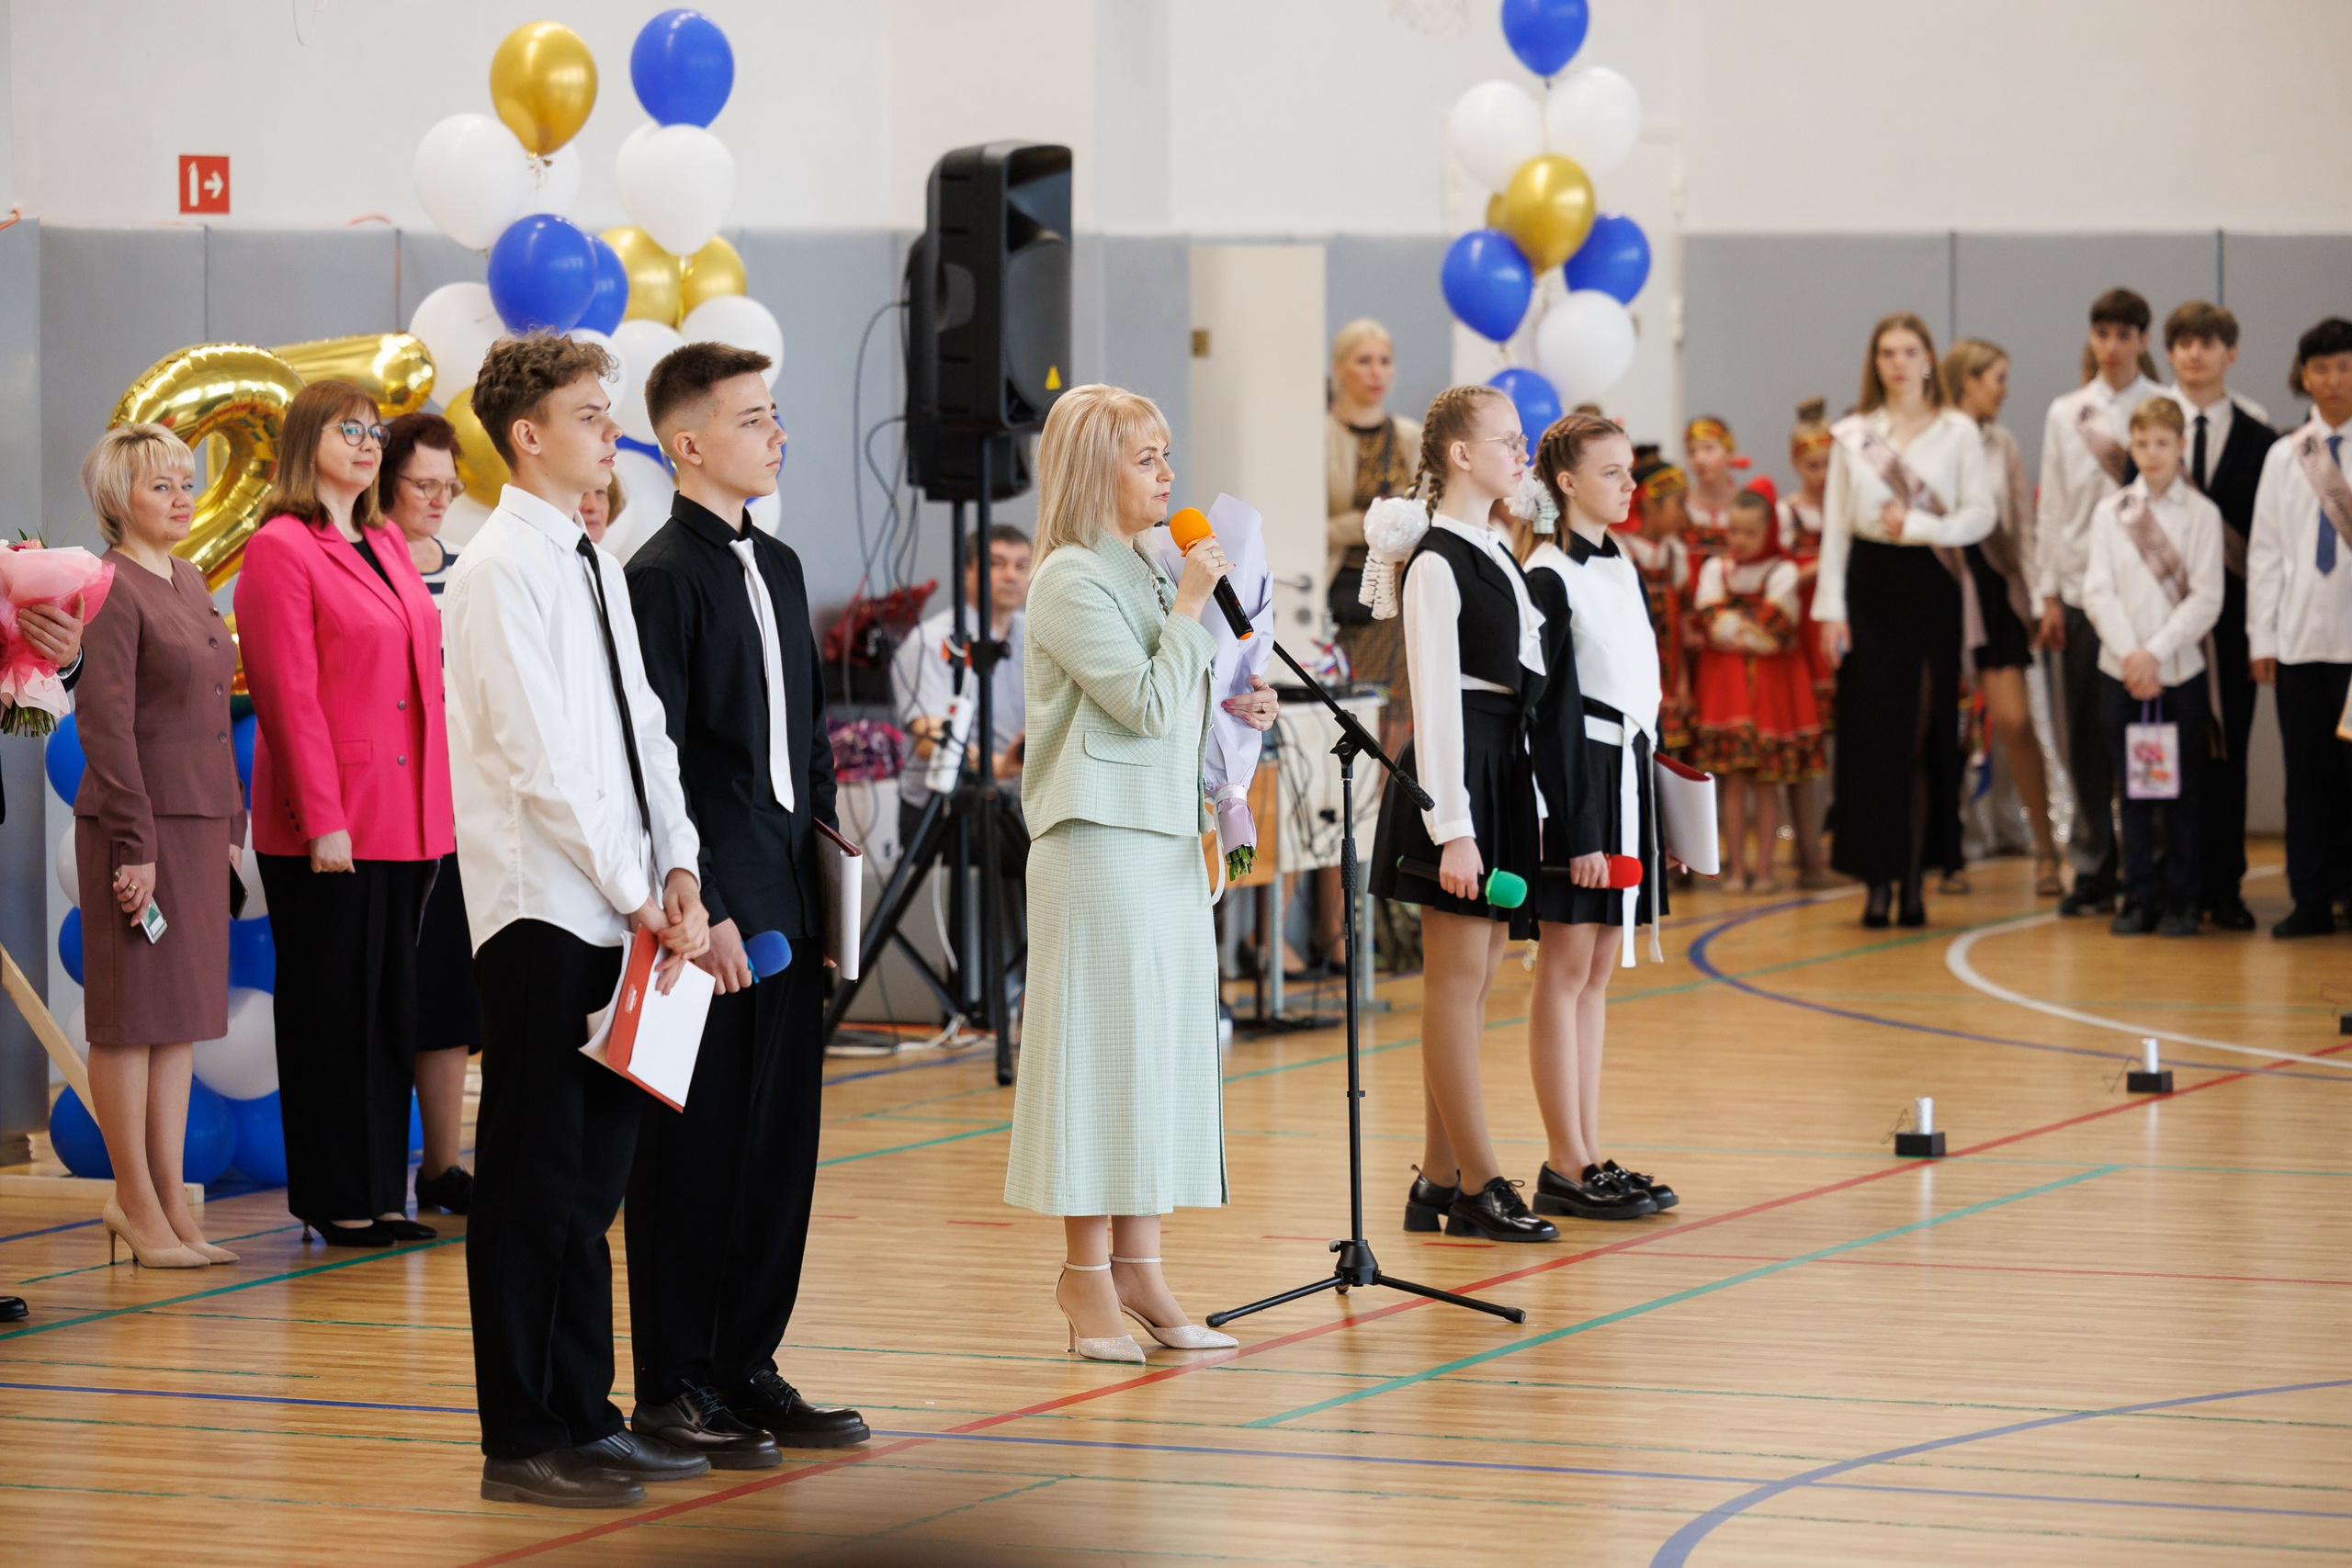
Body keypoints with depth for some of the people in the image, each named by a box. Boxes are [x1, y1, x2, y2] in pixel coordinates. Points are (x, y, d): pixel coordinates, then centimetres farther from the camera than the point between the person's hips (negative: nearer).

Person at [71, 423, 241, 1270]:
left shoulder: (190, 584, 14)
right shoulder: (111, 591, -11)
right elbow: (105, 724, -16)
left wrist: (230, 823, 15)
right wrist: (132, 843, -18)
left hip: (200, 819, 8)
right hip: (138, 821, -8)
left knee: (184, 1015, 9)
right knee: (133, 1013, -2)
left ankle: (171, 1201, 13)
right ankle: (136, 1200, 4)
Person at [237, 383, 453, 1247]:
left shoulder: (388, 546, 16)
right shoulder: (279, 550, -8)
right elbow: (290, 697, -13)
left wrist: (440, 807, 12)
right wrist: (321, 820, -17)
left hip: (409, 818, 7)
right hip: (330, 827, -7)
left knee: (395, 1006, 9)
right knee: (332, 1009, 0)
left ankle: (382, 1193, 15)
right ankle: (336, 1200, 7)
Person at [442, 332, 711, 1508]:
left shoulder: (592, 568, 16)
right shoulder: (501, 570, -11)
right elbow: (541, 757, -16)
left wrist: (677, 871, 2)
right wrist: (636, 894, -13)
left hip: (620, 914, 8)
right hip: (543, 913, -8)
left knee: (594, 1175, 12)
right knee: (534, 1179, -4)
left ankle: (583, 1415, 19)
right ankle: (522, 1444, 1)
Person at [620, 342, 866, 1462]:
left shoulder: (778, 567, 15)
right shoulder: (663, 576, -11)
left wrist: (829, 871, 14)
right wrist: (701, 910, -17)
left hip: (788, 909, 8)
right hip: (715, 916, -8)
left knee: (780, 1148, 10)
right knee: (695, 1152, -1)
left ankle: (749, 1369, 19)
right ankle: (675, 1390, 6)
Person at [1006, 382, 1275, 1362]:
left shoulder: (1142, 573, 17)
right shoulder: (1071, 580, -10)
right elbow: (1146, 702, -17)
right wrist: (1192, 607, -12)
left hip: (1168, 840, 9)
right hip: (1100, 841, -9)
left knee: (1164, 1050, 9)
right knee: (1106, 1049, -6)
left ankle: (1136, 1268, 14)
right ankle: (1087, 1275, 1)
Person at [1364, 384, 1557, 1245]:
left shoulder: (1498, 554, 16)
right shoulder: (1436, 563, -12)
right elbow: (1435, 701, -16)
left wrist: (1526, 808, 18)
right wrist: (1452, 828, -21)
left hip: (1505, 768, 9)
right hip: (1457, 772, -9)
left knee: (1474, 981, 10)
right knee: (1458, 979, -5)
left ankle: (1439, 1177, 15)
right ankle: (1478, 1185, -3)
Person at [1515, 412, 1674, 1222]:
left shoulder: (1621, 568, 14)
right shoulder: (1549, 578, -12)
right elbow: (1553, 710, -15)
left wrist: (1647, 793, 15)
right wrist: (1577, 830, -18)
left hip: (1628, 775, 9)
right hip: (1580, 775, -9)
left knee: (1597, 970, 10)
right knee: (1566, 966, -4)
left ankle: (1590, 1155, 13)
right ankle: (1566, 1166, -1)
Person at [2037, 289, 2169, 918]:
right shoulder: (2066, 413, 11)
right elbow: (2052, 505, 12)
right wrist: (2049, 594, 7)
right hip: (2081, 586, 3)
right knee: (2085, 731, 2)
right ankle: (2094, 869, 10)